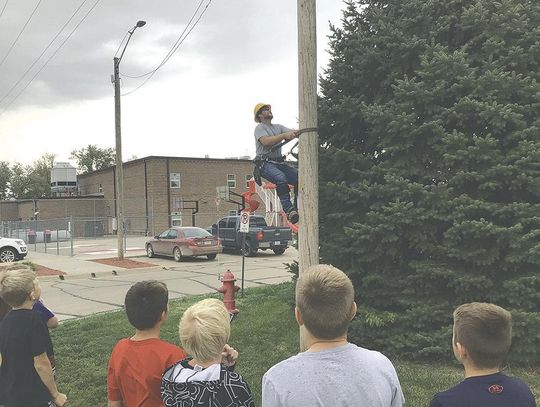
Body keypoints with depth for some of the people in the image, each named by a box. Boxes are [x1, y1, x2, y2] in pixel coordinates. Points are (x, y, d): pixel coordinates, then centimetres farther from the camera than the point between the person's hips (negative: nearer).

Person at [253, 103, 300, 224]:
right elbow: (266, 141, -17)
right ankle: (289, 210, -37)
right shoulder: (260, 128, 4)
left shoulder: (278, 127, 23)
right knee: (281, 178, -35)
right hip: (265, 163, -6)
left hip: (279, 162, 6)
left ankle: (298, 208, -12)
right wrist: (284, 135, -26)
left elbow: (293, 132, 6)